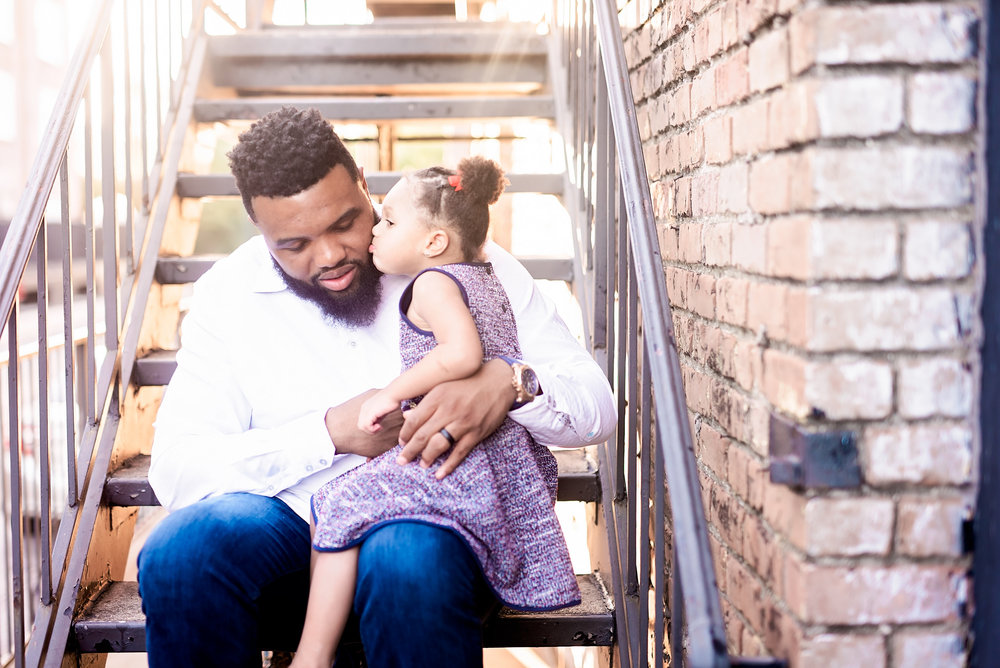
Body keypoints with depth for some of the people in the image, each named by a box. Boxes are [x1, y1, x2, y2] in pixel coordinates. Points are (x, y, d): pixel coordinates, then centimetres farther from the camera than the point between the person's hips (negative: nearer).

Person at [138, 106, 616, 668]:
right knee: (181, 550, -27)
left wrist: (510, 383, -27)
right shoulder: (228, 295, 3)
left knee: (411, 561, -38)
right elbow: (175, 470, -5)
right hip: (294, 525, 3)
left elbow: (596, 407, -4)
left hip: (435, 520, -2)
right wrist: (329, 433, -17)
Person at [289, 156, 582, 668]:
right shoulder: (482, 277, 19)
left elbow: (463, 353, -29)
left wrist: (392, 394, -19)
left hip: (451, 455, -11)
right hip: (509, 464, 11)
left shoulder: (433, 281, -9)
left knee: (338, 506, -9)